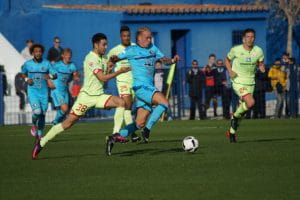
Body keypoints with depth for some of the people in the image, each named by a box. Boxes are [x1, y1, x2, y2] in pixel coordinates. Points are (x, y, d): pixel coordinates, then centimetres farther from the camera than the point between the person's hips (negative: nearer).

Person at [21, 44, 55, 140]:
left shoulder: (46, 63, 1)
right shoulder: (27, 64, 0)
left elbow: (54, 75, 3)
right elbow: (23, 73, 18)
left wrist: (50, 76, -20)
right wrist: (26, 79, -3)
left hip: (44, 92, 2)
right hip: (32, 91, -2)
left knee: (42, 114, 6)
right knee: (37, 111, -21)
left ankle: (40, 134, 24)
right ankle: (34, 125, 11)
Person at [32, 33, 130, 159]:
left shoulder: (104, 58, 11)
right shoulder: (91, 58, -14)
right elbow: (102, 78, -20)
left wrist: (109, 68, 0)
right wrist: (120, 71, -15)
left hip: (99, 96, 7)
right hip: (86, 96, -7)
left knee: (121, 102, -15)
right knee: (68, 123, -9)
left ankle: (116, 135, -14)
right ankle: (41, 143, 0)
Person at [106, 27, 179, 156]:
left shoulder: (153, 48, 17)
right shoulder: (132, 50, 0)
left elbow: (164, 60, 20)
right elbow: (116, 58, 4)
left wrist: (173, 60, 0)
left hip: (149, 88, 7)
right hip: (141, 87, -7)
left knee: (140, 123, 5)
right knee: (164, 102, -26)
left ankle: (114, 138, 11)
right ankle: (147, 130, -19)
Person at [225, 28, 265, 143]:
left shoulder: (258, 51, -2)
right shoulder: (236, 50, -8)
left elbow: (260, 63, 12)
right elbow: (227, 60, 8)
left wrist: (262, 68, -12)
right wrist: (230, 71, -9)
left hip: (250, 83, 4)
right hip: (238, 82, -4)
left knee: (243, 105, 9)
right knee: (250, 102, -26)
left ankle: (232, 132, 27)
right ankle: (236, 116, 3)